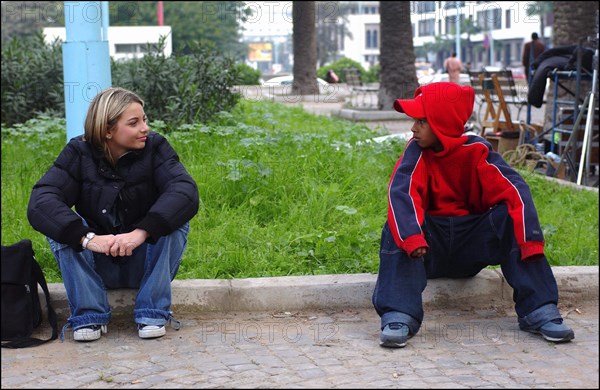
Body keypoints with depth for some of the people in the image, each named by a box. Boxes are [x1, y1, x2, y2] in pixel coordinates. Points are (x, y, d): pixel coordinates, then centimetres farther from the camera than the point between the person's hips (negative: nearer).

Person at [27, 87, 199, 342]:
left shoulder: (155, 147, -12)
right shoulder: (79, 152, -11)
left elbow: (186, 191, -31)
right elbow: (40, 201, -27)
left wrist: (141, 232, -45)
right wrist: (87, 238, -43)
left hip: (146, 262, 0)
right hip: (97, 266, 1)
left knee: (175, 221, -27)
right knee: (60, 227, -24)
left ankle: (153, 313, -18)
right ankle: (89, 314, -18)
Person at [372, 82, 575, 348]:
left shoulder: (476, 151, -7)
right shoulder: (418, 152, -7)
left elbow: (513, 190, -19)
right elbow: (401, 193, -25)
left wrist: (531, 240, -34)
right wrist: (411, 236, -44)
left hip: (471, 243, 1)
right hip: (430, 248, 0)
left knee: (510, 216, -23)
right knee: (398, 227, -29)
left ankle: (538, 311, -24)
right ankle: (399, 316, -38)